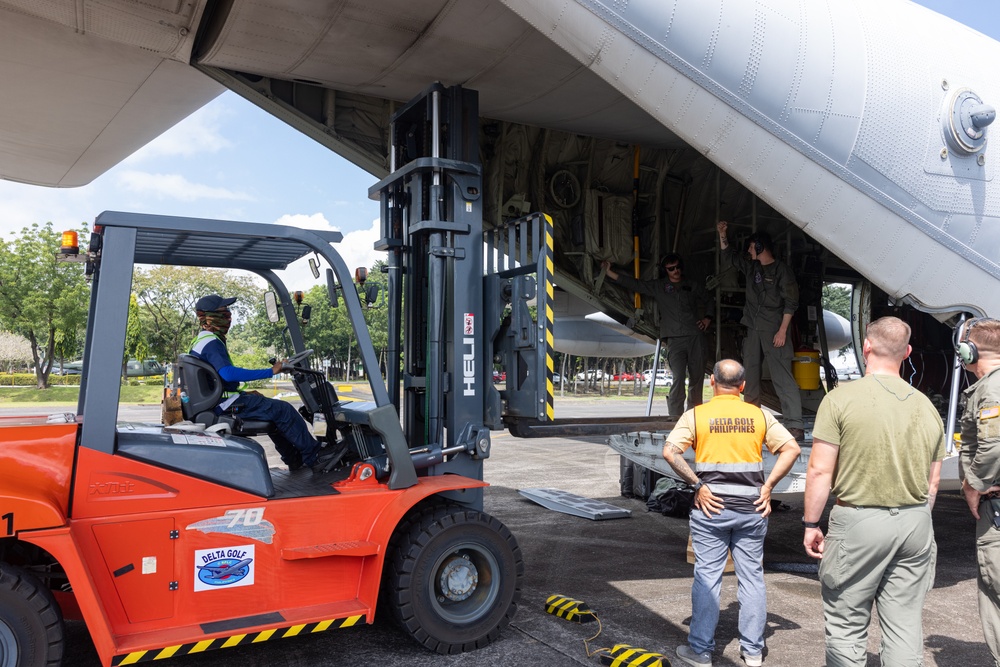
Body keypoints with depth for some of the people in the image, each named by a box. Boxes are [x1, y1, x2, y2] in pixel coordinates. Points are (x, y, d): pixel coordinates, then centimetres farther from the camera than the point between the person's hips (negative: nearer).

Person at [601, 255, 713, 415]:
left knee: (697, 378, 3)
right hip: (675, 340, -2)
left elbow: (709, 301, 29)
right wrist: (610, 273, -3)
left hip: (695, 337, 2)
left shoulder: (692, 286, 15)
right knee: (678, 378, -17)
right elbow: (635, 284, 4)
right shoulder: (658, 286, 10)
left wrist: (707, 318, 13)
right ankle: (675, 418, -17)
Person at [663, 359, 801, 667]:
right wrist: (768, 485, -1)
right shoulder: (759, 415, 4)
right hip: (751, 507, 2)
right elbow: (791, 448, -1)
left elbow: (670, 451, -15)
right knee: (752, 576, 12)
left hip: (711, 505, -2)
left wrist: (697, 484, -10)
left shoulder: (696, 415, -4)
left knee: (707, 577, 5)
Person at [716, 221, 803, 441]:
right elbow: (729, 255, 29)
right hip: (752, 329, 7)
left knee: (782, 376, -15)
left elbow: (790, 302, -9)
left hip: (774, 330, -7)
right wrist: (722, 235, 16)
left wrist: (783, 330, -15)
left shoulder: (781, 270, -5)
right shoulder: (751, 267, 14)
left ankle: (794, 424, -20)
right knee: (750, 375, 9)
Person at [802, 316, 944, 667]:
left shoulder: (841, 398, -10)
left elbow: (820, 471, -12)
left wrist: (811, 524, -3)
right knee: (905, 625, 12)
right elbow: (932, 483, 11)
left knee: (847, 625, 7)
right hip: (915, 522, 5)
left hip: (859, 520, -5)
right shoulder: (926, 407, 6)